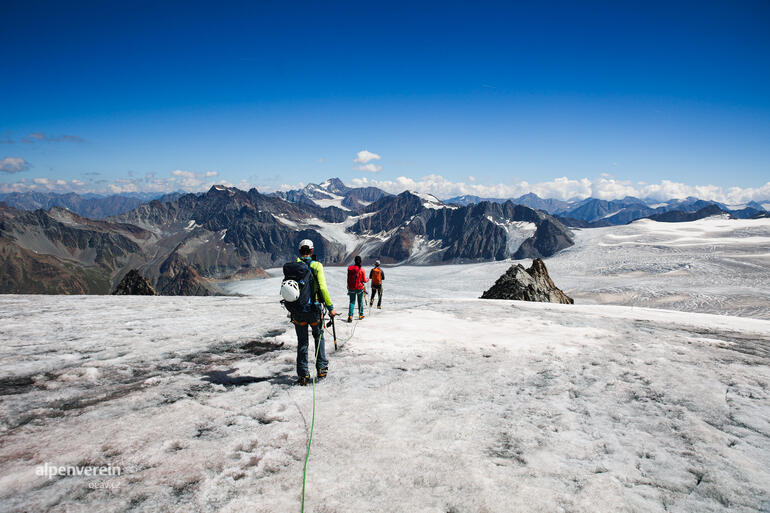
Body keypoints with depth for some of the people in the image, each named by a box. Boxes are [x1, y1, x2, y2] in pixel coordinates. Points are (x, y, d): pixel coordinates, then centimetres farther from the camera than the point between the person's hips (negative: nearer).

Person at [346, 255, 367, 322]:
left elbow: (348, 279, 1)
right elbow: (364, 280, -5)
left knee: (352, 302, 5)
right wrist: (367, 280, 17)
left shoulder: (349, 268, -5)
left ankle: (350, 316, -11)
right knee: (360, 302, 16)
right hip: (360, 288, -1)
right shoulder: (362, 270, -10)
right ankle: (361, 315, 26)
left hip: (351, 288, 1)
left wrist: (348, 287, 12)